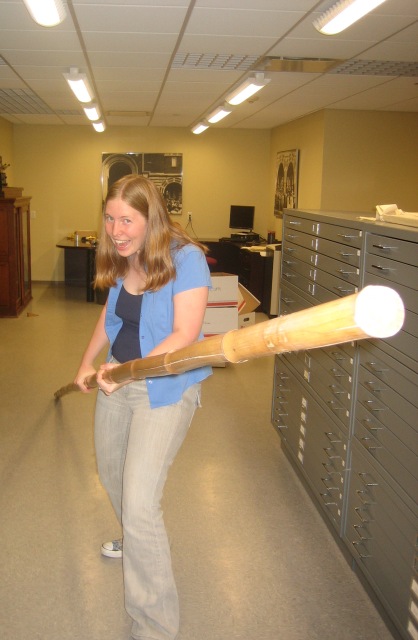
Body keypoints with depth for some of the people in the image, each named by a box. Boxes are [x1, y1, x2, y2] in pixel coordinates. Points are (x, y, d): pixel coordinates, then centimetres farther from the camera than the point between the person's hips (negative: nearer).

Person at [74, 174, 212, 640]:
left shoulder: (185, 259, -20)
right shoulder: (121, 260, 2)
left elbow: (184, 334, -25)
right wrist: (87, 362, 13)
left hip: (165, 388, -8)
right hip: (116, 378, 8)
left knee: (139, 503, -13)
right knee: (111, 475, 24)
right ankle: (135, 542, 56)